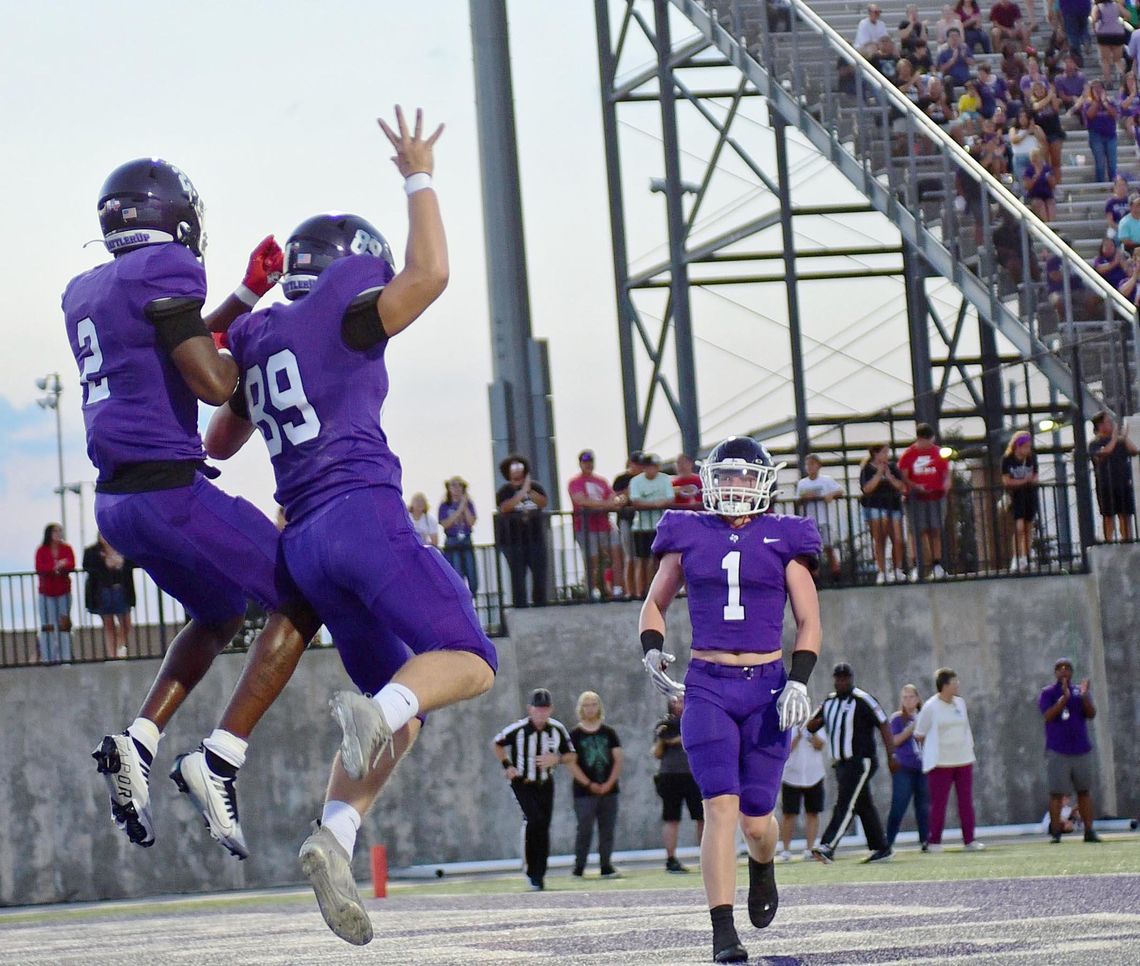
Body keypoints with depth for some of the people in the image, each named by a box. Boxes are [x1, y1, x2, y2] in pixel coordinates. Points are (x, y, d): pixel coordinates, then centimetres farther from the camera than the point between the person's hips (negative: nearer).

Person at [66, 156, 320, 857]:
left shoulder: (85, 292, 16)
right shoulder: (164, 270, -10)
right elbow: (213, 383, -17)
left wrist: (248, 295, 24)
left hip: (116, 499, 9)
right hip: (169, 487, -9)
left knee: (221, 614, 27)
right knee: (299, 601, 2)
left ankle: (137, 742, 10)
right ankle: (220, 760, -9)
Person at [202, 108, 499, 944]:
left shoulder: (257, 340, 22)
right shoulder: (342, 313, 2)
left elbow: (219, 443, 34)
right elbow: (429, 275, -11)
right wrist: (420, 180, 0)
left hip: (305, 545, 7)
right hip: (363, 510, -7)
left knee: (401, 713, 10)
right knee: (469, 661, -10)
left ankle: (335, 838, -11)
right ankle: (377, 710, -41)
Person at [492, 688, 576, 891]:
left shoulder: (557, 729, -6)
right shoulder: (518, 729, -15)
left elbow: (572, 756, 5)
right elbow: (497, 744, 3)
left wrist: (556, 759, -16)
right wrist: (507, 766, -8)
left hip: (545, 784, 4)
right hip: (522, 783, -4)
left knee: (543, 830, 4)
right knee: (534, 820, -24)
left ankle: (539, 875, 16)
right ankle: (532, 869, -12)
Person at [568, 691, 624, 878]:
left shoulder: (609, 733, 10)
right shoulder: (575, 734, 1)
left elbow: (618, 759, 6)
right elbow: (572, 763, -5)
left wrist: (610, 783, -6)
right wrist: (589, 784, -12)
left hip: (609, 790, 3)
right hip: (584, 792, -3)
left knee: (607, 830, 4)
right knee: (585, 830, -7)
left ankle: (607, 867, 9)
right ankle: (578, 868, -1)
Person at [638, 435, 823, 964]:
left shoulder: (783, 539, 4)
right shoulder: (689, 536, 6)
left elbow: (809, 622, 6)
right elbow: (654, 604, 18)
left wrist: (798, 681, -8)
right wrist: (652, 649, -1)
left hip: (766, 687, 0)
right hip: (708, 687, 0)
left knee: (756, 820, 3)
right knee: (721, 806, -15)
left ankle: (763, 867, 40)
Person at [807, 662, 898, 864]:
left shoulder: (862, 700, -8)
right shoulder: (829, 702, 15)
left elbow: (884, 725, -8)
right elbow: (811, 727, 19)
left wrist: (891, 755, -13)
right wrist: (817, 720, -6)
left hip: (861, 762, -8)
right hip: (841, 763, 8)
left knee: (845, 805, -16)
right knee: (864, 807, 12)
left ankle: (828, 847, -26)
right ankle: (881, 849, 20)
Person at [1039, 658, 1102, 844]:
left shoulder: (1080, 692, 12)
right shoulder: (1047, 694, 4)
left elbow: (1091, 714, -1)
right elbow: (1048, 716, -12)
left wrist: (1084, 696, -20)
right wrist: (1064, 697, -23)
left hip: (1081, 750, 3)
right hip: (1057, 752, -3)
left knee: (1084, 791, 4)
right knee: (1056, 792, -6)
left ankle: (1089, 831, 6)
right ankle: (1055, 833, -4)